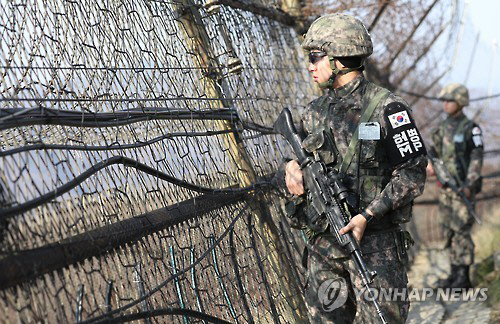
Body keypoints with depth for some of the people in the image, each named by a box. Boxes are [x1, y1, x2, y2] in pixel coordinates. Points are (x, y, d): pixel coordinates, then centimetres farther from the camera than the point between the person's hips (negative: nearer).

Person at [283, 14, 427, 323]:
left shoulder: (386, 108, -7)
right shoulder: (314, 113, 12)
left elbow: (413, 173, -10)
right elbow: (300, 158, 24)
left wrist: (367, 215, -18)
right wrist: (293, 168, -1)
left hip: (374, 243, -6)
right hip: (322, 243, 6)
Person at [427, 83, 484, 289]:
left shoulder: (471, 129, -9)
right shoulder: (444, 128, 12)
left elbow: (477, 158, -14)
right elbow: (436, 151, 19)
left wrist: (469, 184, -23)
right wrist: (431, 164, -3)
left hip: (463, 187, -7)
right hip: (446, 186, 7)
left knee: (461, 231, -8)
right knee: (449, 230, 9)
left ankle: (464, 278, -3)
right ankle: (454, 274, 17)